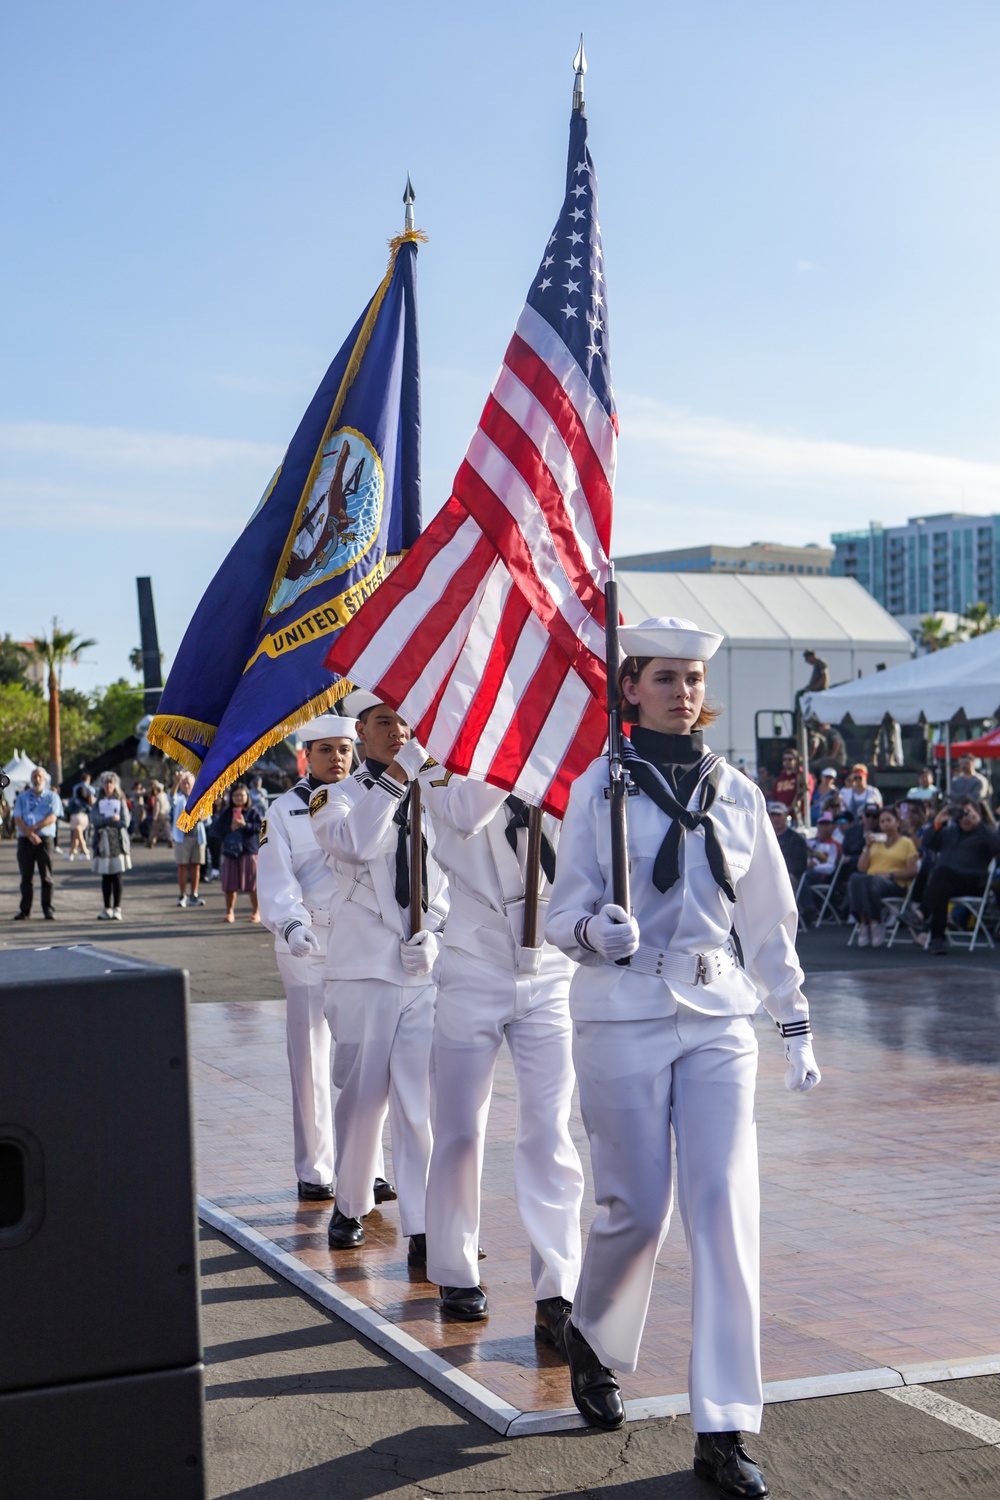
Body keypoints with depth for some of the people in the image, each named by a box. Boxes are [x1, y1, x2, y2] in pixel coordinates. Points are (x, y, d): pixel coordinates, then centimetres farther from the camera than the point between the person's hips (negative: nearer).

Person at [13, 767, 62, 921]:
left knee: (46, 877, -4)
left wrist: (33, 828, -13)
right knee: (26, 877, 2)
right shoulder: (22, 797, 13)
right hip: (25, 839, 2)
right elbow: (17, 819, 2)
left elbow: (52, 818, -5)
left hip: (45, 839, -2)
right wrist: (30, 834, -13)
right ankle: (24, 911, 5)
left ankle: (48, 910, -2)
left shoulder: (52, 796, 8)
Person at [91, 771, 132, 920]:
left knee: (117, 876, -6)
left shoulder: (121, 802, 7)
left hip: (118, 842, -2)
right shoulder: (98, 803, 12)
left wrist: (105, 822, -6)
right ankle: (107, 908, 8)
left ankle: (117, 908, -4)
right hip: (103, 843, 2)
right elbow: (97, 821, -4)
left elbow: (126, 822, -6)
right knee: (105, 877, 3)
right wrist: (112, 819, -13)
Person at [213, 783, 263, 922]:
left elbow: (259, 827, -8)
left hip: (249, 852, -2)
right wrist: (230, 828, -10)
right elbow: (217, 831, 4)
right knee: (229, 885, 3)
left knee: (252, 884, 0)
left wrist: (245, 825, -19)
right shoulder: (226, 813, 9)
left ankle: (256, 912, 11)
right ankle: (229, 912, 15)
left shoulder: (253, 812, 2)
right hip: (230, 851, 2)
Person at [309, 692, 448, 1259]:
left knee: (423, 1102, -3)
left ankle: (424, 1228, -1)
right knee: (362, 1096, 5)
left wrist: (430, 930, 0)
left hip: (428, 969, 2)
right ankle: (350, 1207, 25)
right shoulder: (338, 797, 3)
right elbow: (355, 844, -19)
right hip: (364, 968, -2)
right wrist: (396, 776, -21)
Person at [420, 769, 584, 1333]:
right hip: (474, 974, -1)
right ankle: (456, 1275, 24)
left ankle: (557, 1293, -4)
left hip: (552, 975, 1)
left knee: (549, 1135, -6)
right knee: (460, 1134, 7)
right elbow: (463, 812, -21)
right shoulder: (447, 762, 0)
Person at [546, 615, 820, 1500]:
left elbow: (770, 920, 16)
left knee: (728, 1207, -6)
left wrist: (796, 1025, 15)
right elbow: (564, 913, -1)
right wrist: (597, 930, -24)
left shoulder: (736, 793, 9)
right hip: (624, 1017, -2)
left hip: (719, 1019, 3)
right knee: (638, 1204, -1)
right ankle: (592, 1337, 33)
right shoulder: (601, 787, 0)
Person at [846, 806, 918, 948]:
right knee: (855, 878, -34)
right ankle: (863, 922, -36)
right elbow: (861, 868, 16)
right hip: (871, 879, 4)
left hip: (894, 884, -4)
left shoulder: (906, 843, 14)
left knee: (871, 881, -40)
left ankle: (875, 923, -29)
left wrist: (890, 874, -12)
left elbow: (912, 871, 1)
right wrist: (867, 846, 5)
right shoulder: (875, 841, 26)